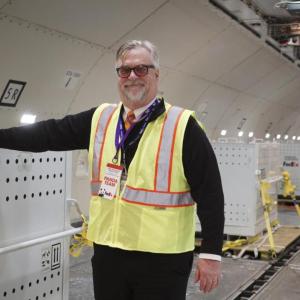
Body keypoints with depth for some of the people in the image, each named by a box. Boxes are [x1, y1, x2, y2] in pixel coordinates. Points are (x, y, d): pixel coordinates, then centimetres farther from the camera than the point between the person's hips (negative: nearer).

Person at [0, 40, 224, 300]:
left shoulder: (183, 126, -8)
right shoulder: (99, 119, 7)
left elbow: (210, 194, -8)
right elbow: (49, 134, 10)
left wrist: (211, 252, -10)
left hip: (162, 259, -4)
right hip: (108, 253, 5)